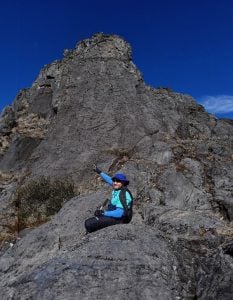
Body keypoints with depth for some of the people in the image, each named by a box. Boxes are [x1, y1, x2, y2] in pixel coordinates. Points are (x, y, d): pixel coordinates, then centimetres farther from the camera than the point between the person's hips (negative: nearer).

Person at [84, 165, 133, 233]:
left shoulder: (123, 195, -22)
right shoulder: (117, 189, 4)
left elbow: (119, 213, -28)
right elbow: (109, 180, 24)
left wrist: (104, 213, -23)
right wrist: (99, 172, 32)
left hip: (118, 219, -10)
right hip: (113, 215, 10)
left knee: (89, 224, -21)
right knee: (88, 222, 19)